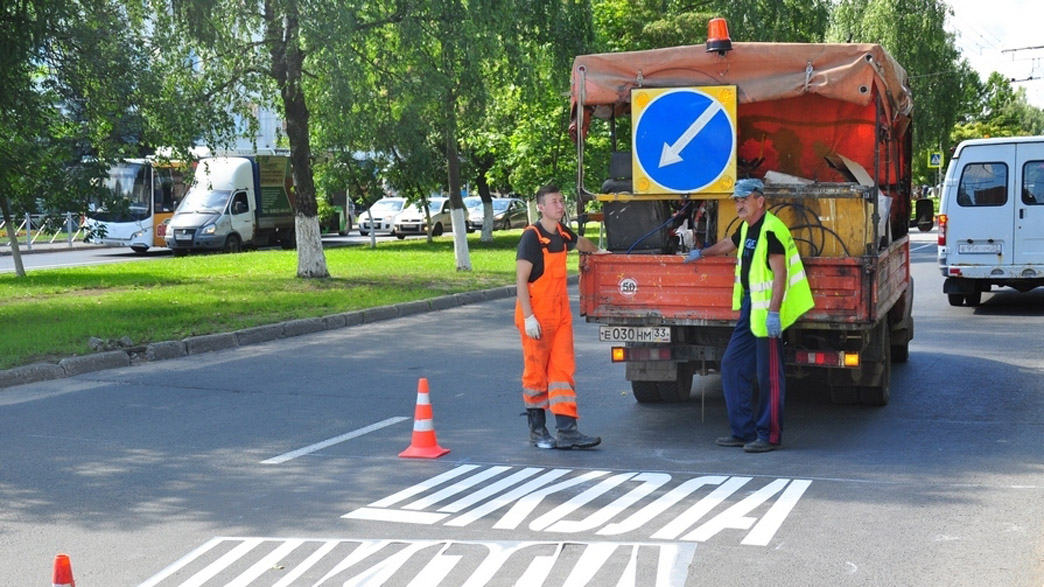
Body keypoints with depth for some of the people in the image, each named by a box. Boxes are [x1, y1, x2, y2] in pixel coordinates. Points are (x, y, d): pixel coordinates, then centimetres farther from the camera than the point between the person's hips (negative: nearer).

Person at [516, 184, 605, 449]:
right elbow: (521, 279, -17)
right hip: (537, 316, -7)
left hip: (560, 313, 7)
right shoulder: (532, 236, -13)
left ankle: (567, 431, -1)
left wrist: (598, 251, 51)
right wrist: (528, 317, -23)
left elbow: (581, 242, 35)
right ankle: (537, 430, 14)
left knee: (563, 370, 1)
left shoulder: (562, 233, 9)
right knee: (536, 372, 3)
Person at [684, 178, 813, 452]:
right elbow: (728, 244, 37)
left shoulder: (771, 230, -16)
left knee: (768, 374, -3)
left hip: (767, 310, -10)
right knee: (732, 365, 11)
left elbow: (780, 273, -22)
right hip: (749, 306, 10)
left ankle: (769, 436, 5)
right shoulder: (747, 227, 14)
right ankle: (743, 431, 17)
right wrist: (702, 253, 51)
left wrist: (773, 311, -28)